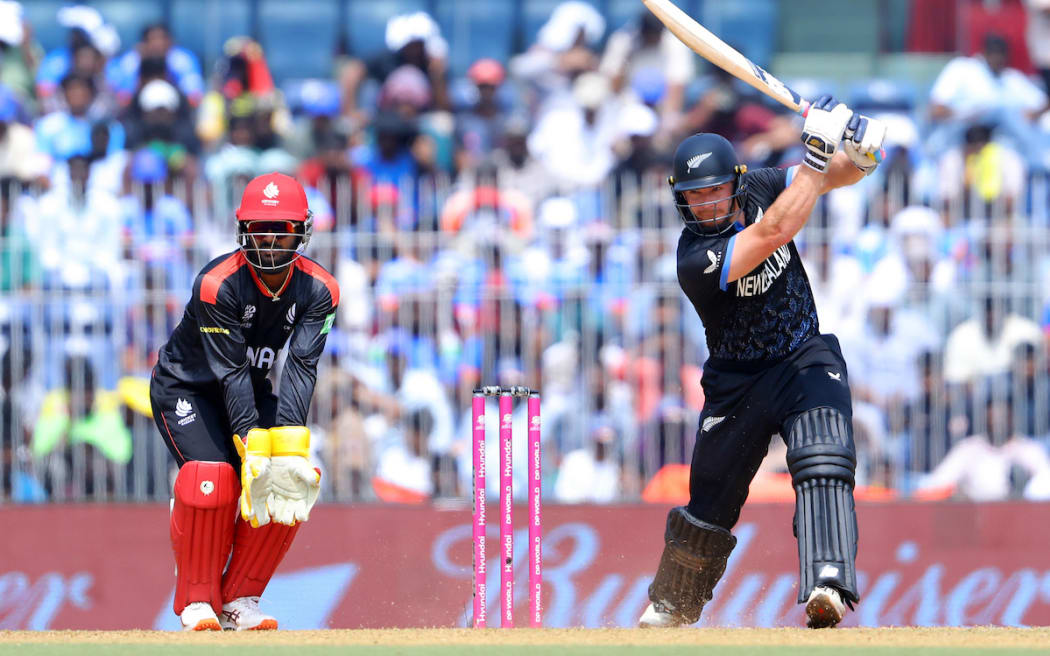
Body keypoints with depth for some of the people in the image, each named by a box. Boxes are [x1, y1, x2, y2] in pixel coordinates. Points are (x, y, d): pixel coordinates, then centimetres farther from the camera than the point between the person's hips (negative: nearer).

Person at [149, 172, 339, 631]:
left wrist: (289, 444, -35)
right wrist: (254, 446, -36)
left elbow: (301, 367, -23)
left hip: (252, 392, 5)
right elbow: (232, 372, -29)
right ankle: (197, 601, -11)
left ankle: (238, 600, 0)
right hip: (186, 390, -5)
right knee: (214, 478, -27)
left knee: (293, 484, -14)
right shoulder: (217, 285, -28)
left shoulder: (318, 290, -15)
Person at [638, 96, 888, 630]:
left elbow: (835, 176, -4)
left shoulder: (760, 188, -7)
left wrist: (857, 156, -28)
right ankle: (669, 610, 32)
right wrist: (816, 156, -36)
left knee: (824, 465, -25)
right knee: (710, 504, 9)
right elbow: (774, 233, -36)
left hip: (806, 360, 2)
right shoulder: (696, 260, -25)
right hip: (739, 382, -2)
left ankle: (827, 585, -40)